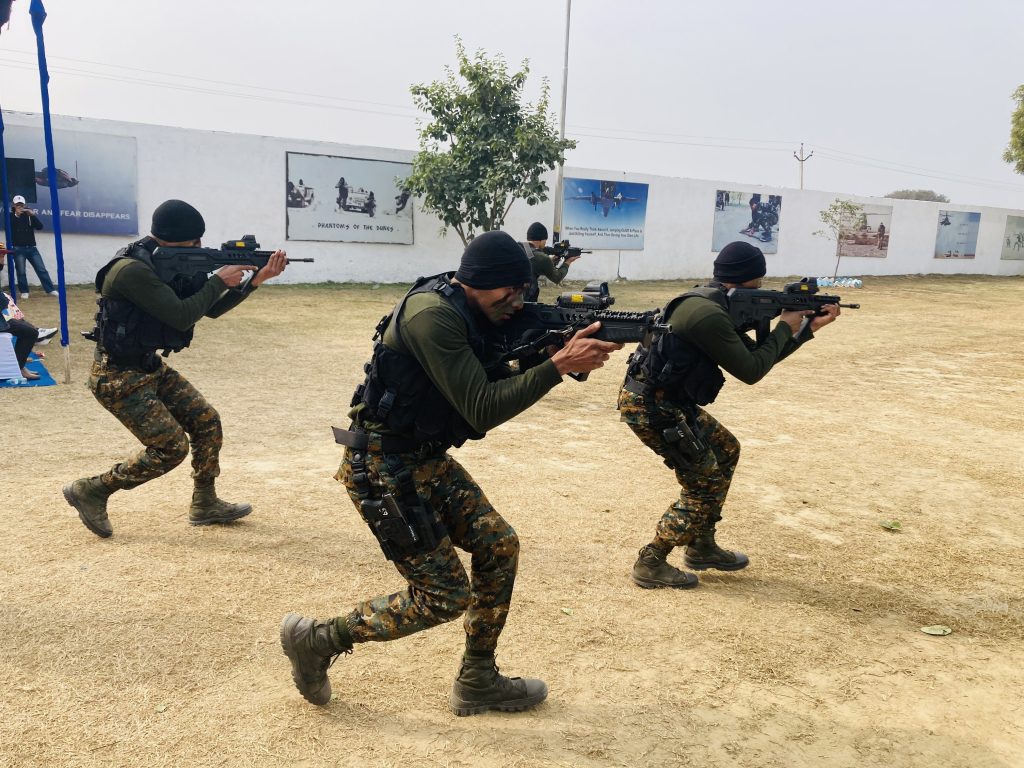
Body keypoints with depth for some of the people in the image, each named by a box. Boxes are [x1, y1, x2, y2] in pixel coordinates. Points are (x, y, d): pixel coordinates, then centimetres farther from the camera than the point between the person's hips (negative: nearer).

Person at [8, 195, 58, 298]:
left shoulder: (29, 215, 10)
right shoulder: (11, 216, 4)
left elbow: (40, 227, -2)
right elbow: (9, 228, -14)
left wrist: (33, 215, -14)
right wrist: (16, 216, -20)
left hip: (31, 248, 2)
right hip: (18, 248, -2)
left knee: (42, 269, -1)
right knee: (21, 271, -2)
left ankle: (50, 290, 0)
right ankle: (24, 292, 7)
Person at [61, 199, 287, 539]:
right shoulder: (132, 270, -26)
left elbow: (212, 309, 6)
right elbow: (181, 316, -29)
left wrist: (257, 279, -4)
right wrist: (219, 280, -19)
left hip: (151, 367, 9)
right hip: (118, 377, -9)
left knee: (207, 421, 5)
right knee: (172, 447, -9)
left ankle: (205, 505, 19)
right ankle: (91, 490, 9)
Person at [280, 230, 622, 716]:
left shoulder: (470, 314, 6)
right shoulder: (433, 315, -23)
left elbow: (501, 384, 9)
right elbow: (482, 410, -26)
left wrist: (565, 351, -7)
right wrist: (558, 365, -26)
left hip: (425, 460, 9)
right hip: (381, 468, -9)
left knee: (500, 547, 4)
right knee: (445, 596, -3)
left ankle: (477, 683, 20)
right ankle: (315, 640, 14)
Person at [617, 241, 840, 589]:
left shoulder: (715, 307, 11)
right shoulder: (708, 314, -22)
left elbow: (755, 354, 18)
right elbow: (751, 371, -17)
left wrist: (810, 327, 18)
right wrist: (786, 327, -4)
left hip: (669, 401, 10)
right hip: (649, 406, -10)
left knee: (726, 450, 20)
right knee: (706, 483, -2)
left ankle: (702, 547, 29)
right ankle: (651, 564, 7)